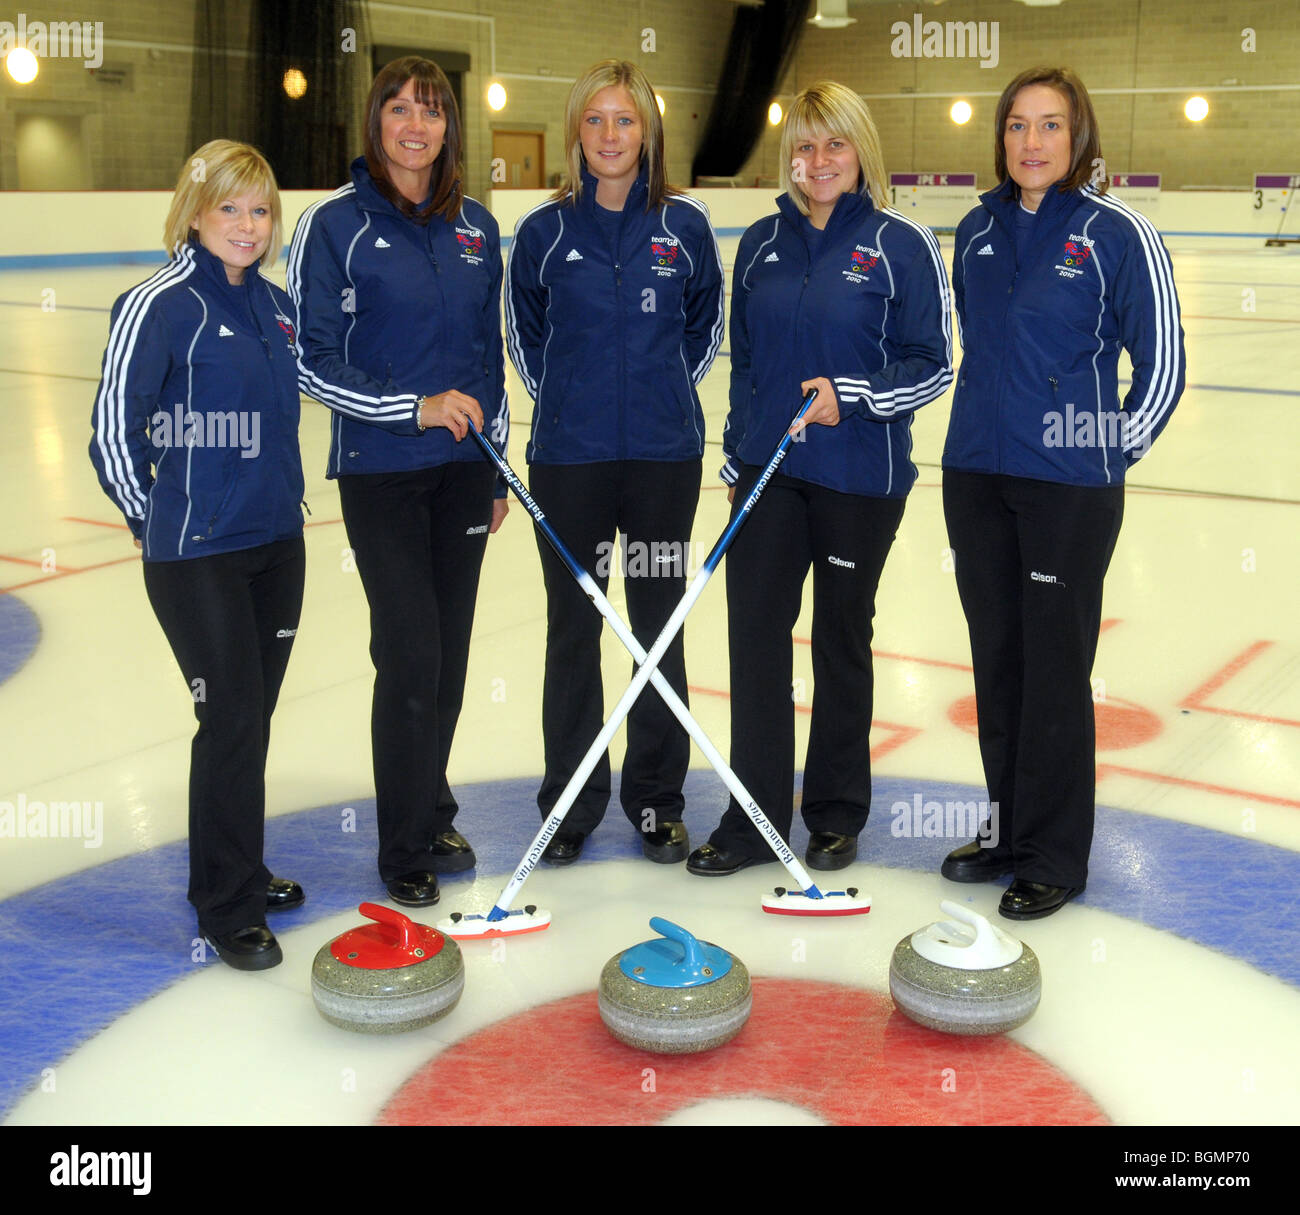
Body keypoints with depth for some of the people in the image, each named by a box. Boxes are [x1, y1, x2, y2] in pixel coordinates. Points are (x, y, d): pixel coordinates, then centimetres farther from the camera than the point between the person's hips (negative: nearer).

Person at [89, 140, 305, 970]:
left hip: (277, 540, 7)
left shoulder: (274, 303, 9)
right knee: (231, 718, -4)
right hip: (197, 555, -7)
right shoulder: (162, 305, -13)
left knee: (255, 714, 14)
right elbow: (115, 426, -11)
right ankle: (226, 906, 11)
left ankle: (239, 869, 31)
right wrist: (155, 519, -1)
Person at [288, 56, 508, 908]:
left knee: (450, 653, 10)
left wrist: (497, 465, 14)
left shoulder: (475, 228, 9)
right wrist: (415, 408, -17)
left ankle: (433, 812, 29)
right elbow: (313, 361, -8)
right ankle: (406, 849, 11)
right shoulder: (336, 224, -5)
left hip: (461, 469, 5)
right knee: (410, 656, -5)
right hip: (380, 471, -4)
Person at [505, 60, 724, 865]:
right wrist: (571, 400, 9)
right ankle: (571, 800, 20)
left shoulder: (684, 224, 1)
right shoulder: (545, 230, 1)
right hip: (568, 458, 0)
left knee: (660, 626, 7)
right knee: (573, 627, 6)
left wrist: (664, 390, 8)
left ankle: (658, 799, 21)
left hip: (665, 454, 0)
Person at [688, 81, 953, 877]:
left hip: (860, 479, -3)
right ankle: (755, 819, 12)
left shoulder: (902, 245, -5)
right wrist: (736, 457, 14)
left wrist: (854, 396, -19)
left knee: (843, 638, 9)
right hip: (769, 471, 4)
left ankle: (838, 815, 25)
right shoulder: (762, 243, 8)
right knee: (756, 633, 1)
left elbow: (932, 366, -5)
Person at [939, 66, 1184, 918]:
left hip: (1068, 486, -5)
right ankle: (1010, 829, 27)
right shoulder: (979, 230, 8)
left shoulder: (1118, 234, -8)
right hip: (976, 474, 6)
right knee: (997, 657, 12)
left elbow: (1162, 365, -3)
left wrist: (1111, 447, -1)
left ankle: (1056, 857, 13)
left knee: (1056, 667, 0)